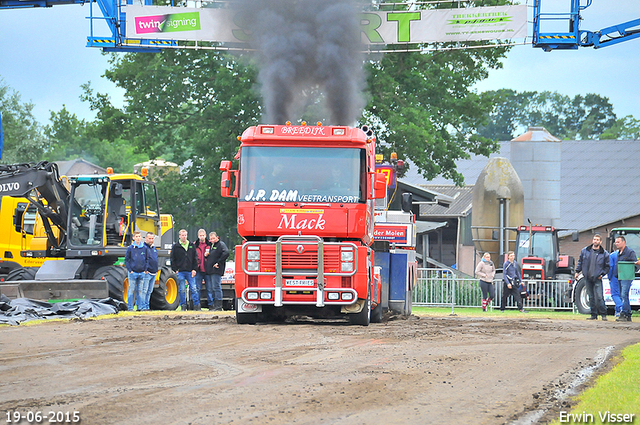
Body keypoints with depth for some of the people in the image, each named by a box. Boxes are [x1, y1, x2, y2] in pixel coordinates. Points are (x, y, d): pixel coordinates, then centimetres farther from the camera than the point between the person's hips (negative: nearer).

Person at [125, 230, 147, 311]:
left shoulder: (144, 248, 7)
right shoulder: (130, 248, -2)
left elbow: (146, 260, 14)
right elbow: (126, 260, 0)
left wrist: (145, 270, 3)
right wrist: (130, 270, -8)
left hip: (142, 273, 3)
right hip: (133, 273, -3)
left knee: (141, 291, 6)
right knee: (131, 290, -2)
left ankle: (140, 307, 11)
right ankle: (130, 307, 2)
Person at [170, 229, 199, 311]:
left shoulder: (191, 246, 10)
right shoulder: (175, 247, 5)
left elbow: (195, 258, 11)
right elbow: (172, 259, 5)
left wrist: (194, 269, 2)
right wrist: (176, 270, -4)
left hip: (190, 272, 1)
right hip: (180, 272, -1)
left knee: (193, 289, -4)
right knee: (181, 290, 1)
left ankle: (197, 305, -2)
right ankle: (183, 306, 7)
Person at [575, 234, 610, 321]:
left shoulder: (604, 254, 1)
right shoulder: (585, 251, 8)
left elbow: (607, 266, 8)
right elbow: (580, 262, 18)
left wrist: (602, 274, -2)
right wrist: (577, 271, 10)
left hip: (597, 279, -3)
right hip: (587, 278, 3)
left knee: (599, 297, -12)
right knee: (591, 297, 7)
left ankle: (603, 314, -2)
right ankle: (594, 315, 13)